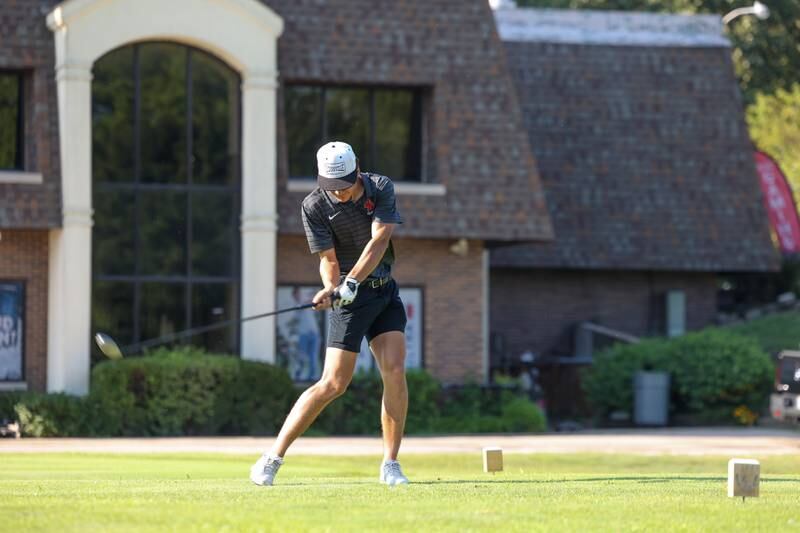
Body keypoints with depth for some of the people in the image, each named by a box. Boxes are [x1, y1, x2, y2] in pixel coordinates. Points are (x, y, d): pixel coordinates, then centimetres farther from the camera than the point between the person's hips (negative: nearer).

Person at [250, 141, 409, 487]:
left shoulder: (381, 189, -6)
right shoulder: (314, 207, -12)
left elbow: (379, 241, -17)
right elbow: (328, 258, -14)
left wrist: (352, 282, -30)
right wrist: (331, 289, -35)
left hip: (385, 291, 3)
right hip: (349, 300, -3)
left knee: (395, 371, -12)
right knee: (333, 384, -11)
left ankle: (390, 464, -3)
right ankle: (273, 458, -4)